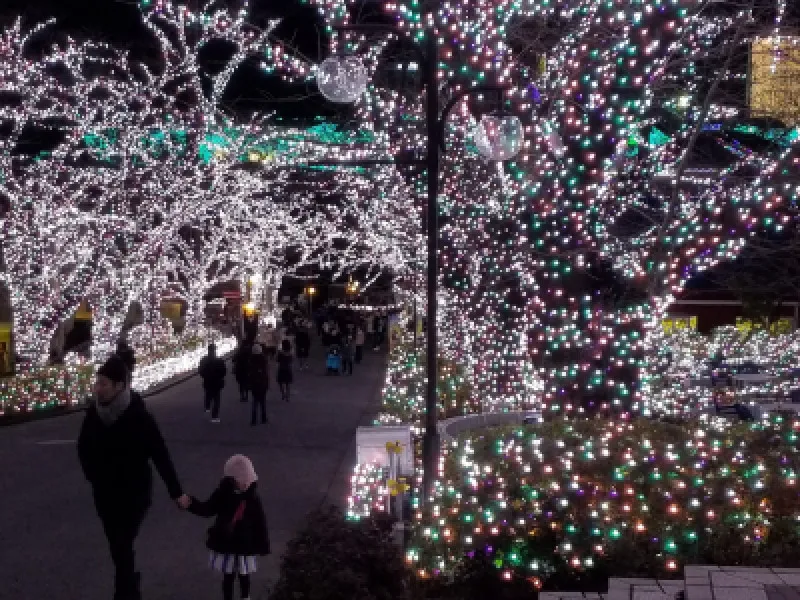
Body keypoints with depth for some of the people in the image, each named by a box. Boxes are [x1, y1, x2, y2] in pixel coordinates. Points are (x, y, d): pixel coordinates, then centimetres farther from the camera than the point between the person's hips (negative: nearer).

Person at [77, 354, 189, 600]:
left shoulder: (138, 416, -20)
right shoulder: (94, 412, -8)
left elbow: (160, 455, -15)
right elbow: (83, 447, 10)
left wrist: (176, 491, -10)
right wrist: (93, 476, 6)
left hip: (134, 492, -5)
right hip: (104, 493, 5)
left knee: (122, 548, -5)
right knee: (117, 546, 17)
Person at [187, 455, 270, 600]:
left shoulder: (253, 499, -12)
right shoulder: (223, 494, -8)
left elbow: (260, 524, -6)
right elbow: (207, 510, 1)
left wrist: (263, 545, -2)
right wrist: (191, 504, -15)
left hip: (244, 546, 0)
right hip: (225, 544, 1)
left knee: (244, 576, 16)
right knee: (228, 576, 10)